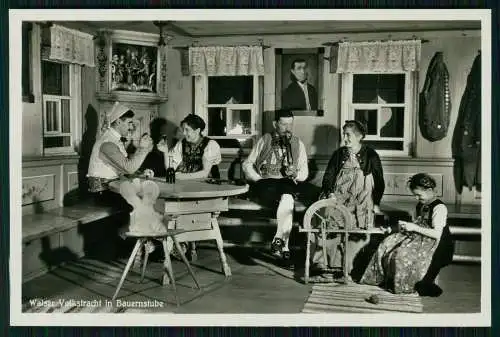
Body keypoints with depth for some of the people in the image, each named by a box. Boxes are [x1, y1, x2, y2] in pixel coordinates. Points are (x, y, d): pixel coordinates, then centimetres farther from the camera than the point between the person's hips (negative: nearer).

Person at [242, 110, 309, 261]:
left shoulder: (298, 144, 19)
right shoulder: (265, 140, 15)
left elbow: (304, 172, 17)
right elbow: (247, 164, 12)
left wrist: (295, 173, -7)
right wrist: (259, 179, -5)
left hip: (287, 183, 1)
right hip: (265, 184, -1)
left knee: (287, 197, -36)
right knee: (287, 201, -33)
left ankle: (278, 239, -32)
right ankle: (284, 246, -27)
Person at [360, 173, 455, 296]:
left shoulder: (439, 208, -15)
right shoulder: (421, 205, 13)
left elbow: (437, 234, -23)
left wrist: (414, 227, -21)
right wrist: (407, 226, 0)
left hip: (434, 244, -9)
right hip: (419, 238, 9)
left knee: (404, 253, -28)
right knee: (387, 245, -5)